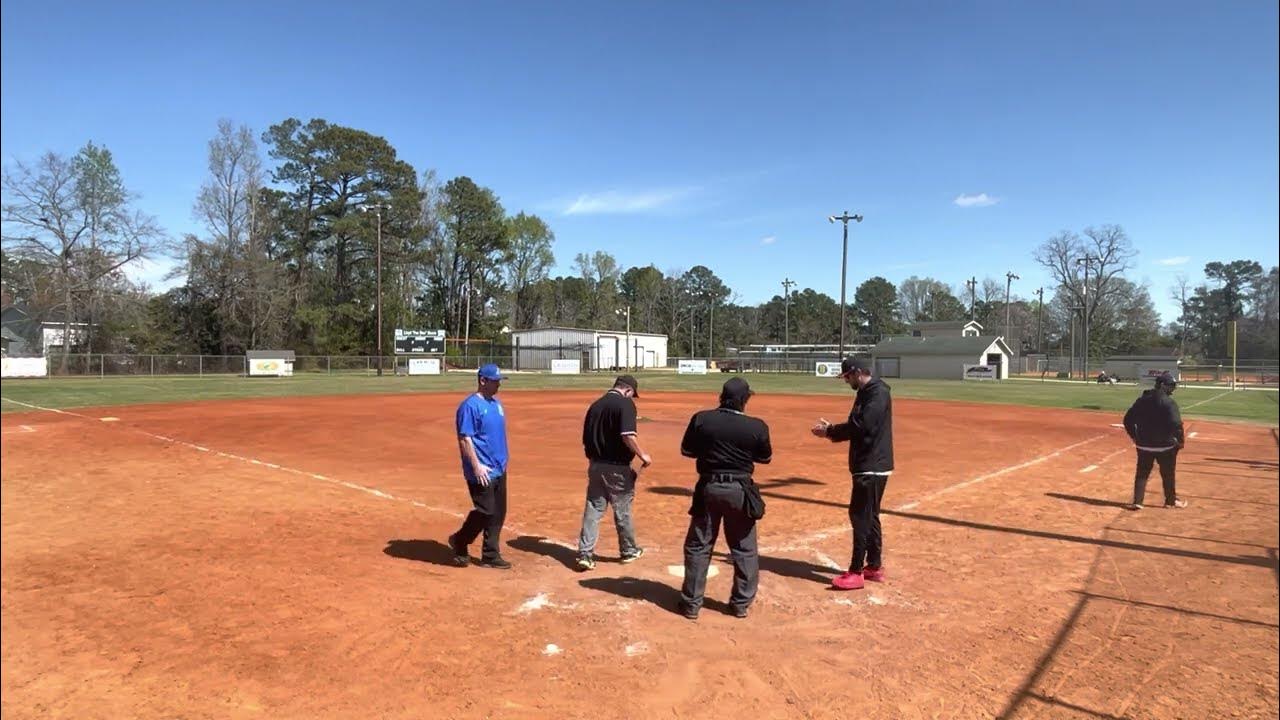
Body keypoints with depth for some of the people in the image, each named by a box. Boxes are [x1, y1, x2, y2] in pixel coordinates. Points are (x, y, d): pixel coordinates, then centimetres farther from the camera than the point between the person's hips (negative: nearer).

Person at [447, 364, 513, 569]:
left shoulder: (496, 403, 12)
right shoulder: (470, 405, -14)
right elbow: (464, 439, -18)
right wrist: (476, 466, -21)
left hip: (499, 470, 9)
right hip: (481, 472, -9)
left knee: (498, 514, 11)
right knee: (486, 512, -5)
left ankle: (491, 556, 21)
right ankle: (459, 542, 19)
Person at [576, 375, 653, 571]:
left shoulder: (595, 405, 10)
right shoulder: (625, 404, -12)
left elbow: (586, 440, 13)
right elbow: (628, 436, -24)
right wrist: (642, 455, -12)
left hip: (595, 466, 6)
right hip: (617, 467, -5)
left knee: (592, 509, 9)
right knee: (622, 511, 10)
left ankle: (585, 553, 5)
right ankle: (629, 551, 26)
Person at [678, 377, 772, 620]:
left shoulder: (701, 419, -8)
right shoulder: (757, 427, -9)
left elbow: (686, 450, 2)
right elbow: (765, 458, 6)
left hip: (709, 488, 0)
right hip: (740, 490, 0)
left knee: (698, 546, 12)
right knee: (744, 549, 15)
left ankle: (691, 603, 17)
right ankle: (741, 603, 23)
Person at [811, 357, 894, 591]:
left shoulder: (878, 392, -16)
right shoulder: (865, 393, 15)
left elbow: (862, 426, -25)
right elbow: (857, 427, 17)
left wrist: (830, 431, -15)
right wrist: (832, 430, 2)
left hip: (872, 466, -10)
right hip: (867, 464, 10)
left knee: (860, 515, -7)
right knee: (869, 515, 15)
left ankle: (856, 572, -2)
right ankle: (874, 567, 25)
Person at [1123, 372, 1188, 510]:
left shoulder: (1141, 400, 4)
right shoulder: (1168, 402, -15)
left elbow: (1128, 419, 6)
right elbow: (1176, 424, -23)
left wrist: (1134, 436, 16)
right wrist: (1181, 440, -9)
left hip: (1144, 444, 4)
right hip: (1165, 445, -4)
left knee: (1142, 473, 10)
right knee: (1168, 473, 14)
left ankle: (1137, 501, 4)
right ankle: (1171, 500, 29)